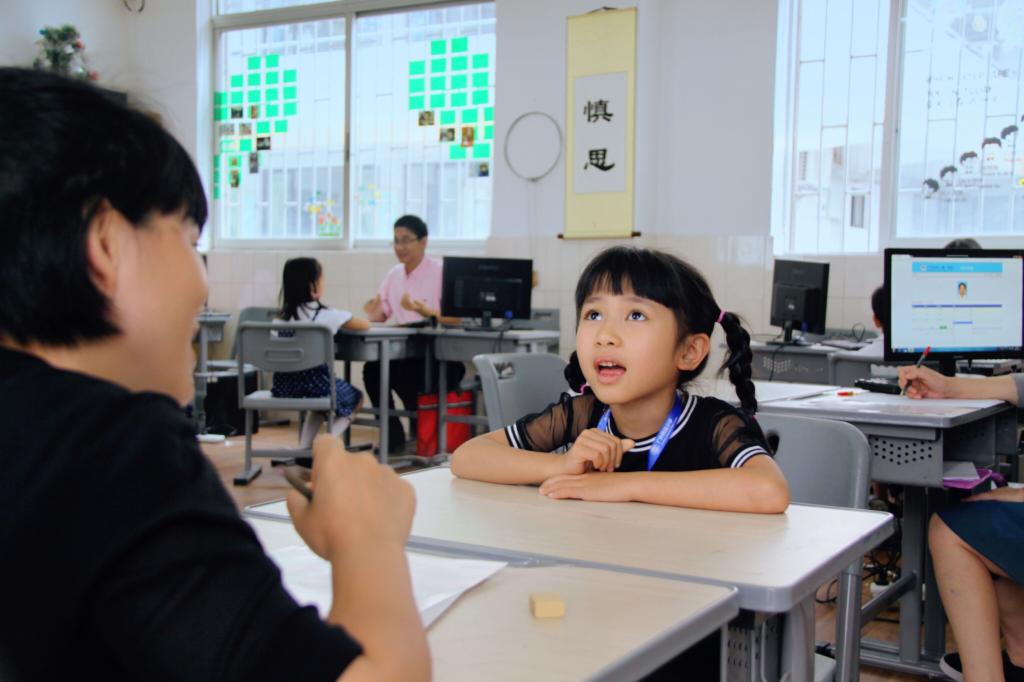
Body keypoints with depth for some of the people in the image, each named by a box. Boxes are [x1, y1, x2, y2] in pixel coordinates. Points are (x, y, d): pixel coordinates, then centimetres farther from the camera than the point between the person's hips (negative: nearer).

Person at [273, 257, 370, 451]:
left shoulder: (282, 317, 8)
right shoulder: (328, 315, -4)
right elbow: (365, 325, 10)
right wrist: (341, 324, 32)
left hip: (284, 384, 5)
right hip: (314, 380, -5)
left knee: (322, 400, 37)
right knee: (355, 398, 25)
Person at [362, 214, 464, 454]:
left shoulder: (441, 273, -7)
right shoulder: (394, 275, 12)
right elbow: (381, 314, 14)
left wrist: (423, 311, -30)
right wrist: (374, 314, -10)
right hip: (404, 351, 5)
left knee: (406, 374, -31)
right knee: (372, 369, -21)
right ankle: (392, 436, -7)